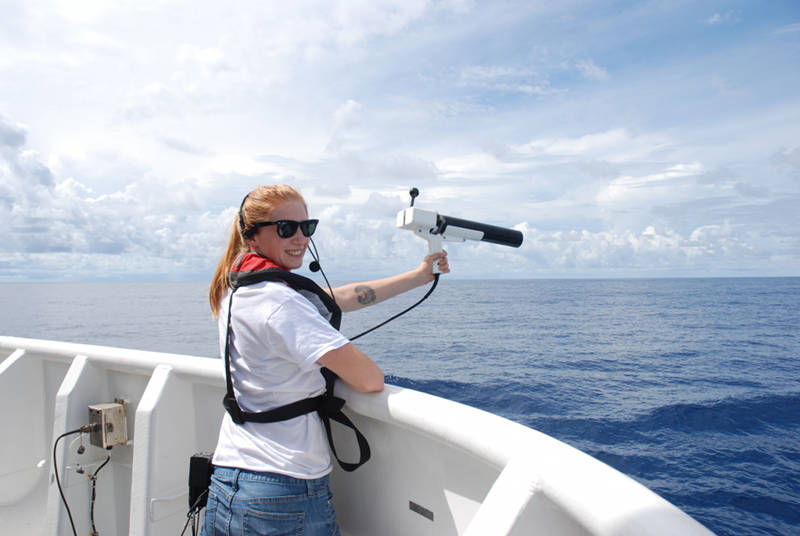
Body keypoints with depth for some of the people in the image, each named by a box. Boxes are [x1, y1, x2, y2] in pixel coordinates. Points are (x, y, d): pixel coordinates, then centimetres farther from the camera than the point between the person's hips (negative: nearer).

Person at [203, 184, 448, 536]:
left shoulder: (236, 290, 6)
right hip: (287, 498, -8)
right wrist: (338, 362, 0)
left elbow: (336, 298, 7)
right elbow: (371, 380, -23)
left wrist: (418, 276, 9)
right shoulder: (281, 302, -22)